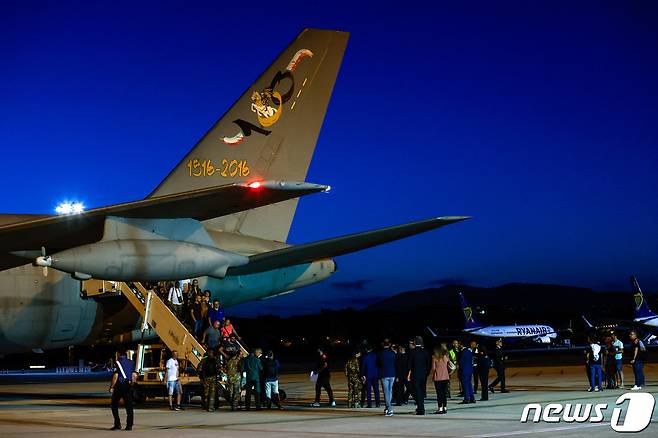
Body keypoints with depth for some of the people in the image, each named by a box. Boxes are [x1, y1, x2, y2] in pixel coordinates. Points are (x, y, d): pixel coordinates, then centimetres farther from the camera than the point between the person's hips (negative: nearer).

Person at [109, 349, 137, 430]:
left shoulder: (118, 363, -8)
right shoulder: (131, 363, 8)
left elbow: (115, 376, -13)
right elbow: (134, 375, 10)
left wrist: (111, 387, -8)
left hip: (119, 385, -5)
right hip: (128, 386, 5)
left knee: (114, 405, 7)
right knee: (129, 406, 6)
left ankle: (117, 424, 0)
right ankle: (129, 425, 3)